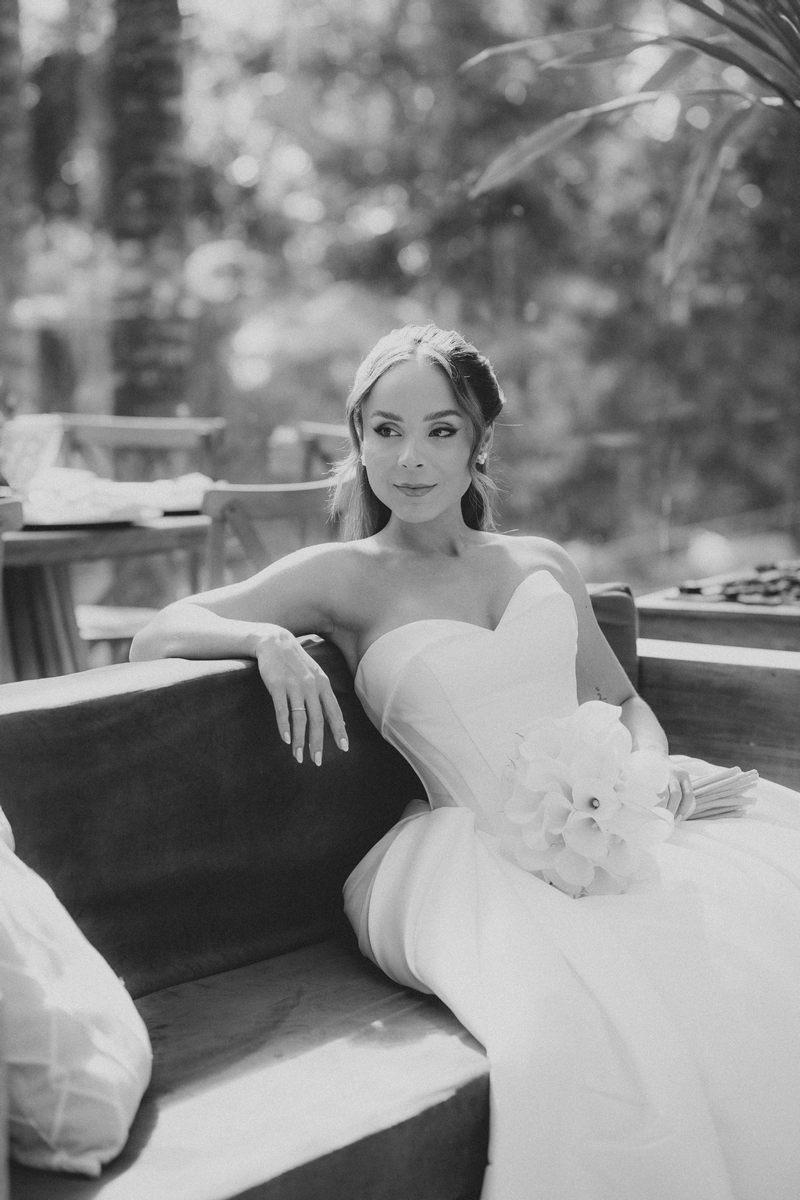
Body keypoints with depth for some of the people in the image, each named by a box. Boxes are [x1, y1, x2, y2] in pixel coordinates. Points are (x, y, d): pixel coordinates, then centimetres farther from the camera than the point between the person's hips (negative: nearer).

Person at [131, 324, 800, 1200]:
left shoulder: (543, 563, 17)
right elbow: (154, 639, 3)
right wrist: (268, 638, -16)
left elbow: (622, 700, 25)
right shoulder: (343, 577, 6)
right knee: (587, 1027, -34)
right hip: (479, 855, -4)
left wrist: (655, 764, 3)